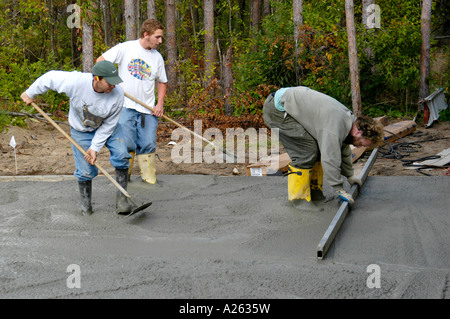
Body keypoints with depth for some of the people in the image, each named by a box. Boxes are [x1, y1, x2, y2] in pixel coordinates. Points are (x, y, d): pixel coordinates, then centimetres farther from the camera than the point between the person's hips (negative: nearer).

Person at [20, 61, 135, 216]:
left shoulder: (117, 95, -29)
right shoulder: (77, 81, -35)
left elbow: (108, 125, -19)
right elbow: (50, 77, -17)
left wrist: (95, 147, -20)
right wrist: (30, 93, -3)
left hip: (106, 128, 1)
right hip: (81, 130, -1)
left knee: (121, 155, -18)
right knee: (86, 171, -3)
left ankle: (121, 200, -7)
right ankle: (86, 206, 20)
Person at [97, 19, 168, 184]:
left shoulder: (157, 57, 10)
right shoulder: (125, 48, -2)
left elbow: (162, 82, 20)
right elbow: (100, 60, 3)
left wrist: (160, 104, 6)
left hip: (147, 109, 3)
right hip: (126, 106, -3)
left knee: (148, 145, -2)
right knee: (126, 144, -8)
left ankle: (150, 180, 7)